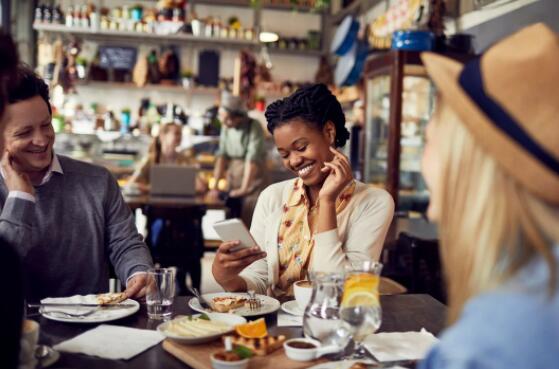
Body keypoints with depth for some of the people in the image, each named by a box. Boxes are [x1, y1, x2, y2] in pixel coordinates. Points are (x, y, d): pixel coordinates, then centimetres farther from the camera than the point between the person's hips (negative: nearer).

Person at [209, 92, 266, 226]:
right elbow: (222, 156, 1)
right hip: (233, 180, 5)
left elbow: (252, 159, -19)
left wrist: (244, 188, -22)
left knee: (249, 224, -10)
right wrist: (215, 185, -6)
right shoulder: (226, 127, 2)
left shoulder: (254, 127, -15)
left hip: (252, 181, -5)